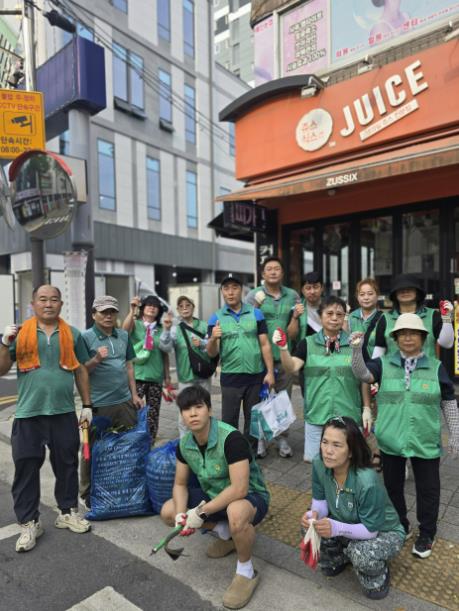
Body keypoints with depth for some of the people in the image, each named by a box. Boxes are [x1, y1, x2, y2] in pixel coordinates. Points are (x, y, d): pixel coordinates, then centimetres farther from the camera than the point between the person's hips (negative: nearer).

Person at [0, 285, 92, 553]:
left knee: (67, 464, 12)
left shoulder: (73, 334, 4)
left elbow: (81, 371, 8)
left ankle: (68, 512, 31)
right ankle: (29, 523, 24)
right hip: (29, 413, -1)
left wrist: (87, 405, 6)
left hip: (64, 412, 1)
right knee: (26, 468, 7)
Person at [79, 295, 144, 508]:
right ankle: (87, 494, 26)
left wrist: (134, 394, 11)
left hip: (125, 401, 5)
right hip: (98, 404, -5)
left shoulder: (124, 335, 8)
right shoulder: (86, 337, -7)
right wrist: (96, 359, -26)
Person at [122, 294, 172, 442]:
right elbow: (125, 329, -21)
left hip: (156, 377, 4)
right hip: (137, 376, -3)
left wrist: (167, 376, 13)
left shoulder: (160, 329, 11)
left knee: (153, 414, 9)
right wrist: (132, 310, -33)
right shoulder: (135, 324, 3)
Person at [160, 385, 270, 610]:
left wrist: (201, 513, -28)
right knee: (168, 512, -3)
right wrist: (181, 514, -17)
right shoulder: (184, 443, -9)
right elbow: (180, 484, 1)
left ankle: (246, 572, -9)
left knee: (236, 514, -40)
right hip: (214, 495, 7)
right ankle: (225, 533, 15)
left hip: (250, 497, -7)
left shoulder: (231, 438, -32)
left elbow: (239, 489, -34)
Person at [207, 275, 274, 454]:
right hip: (230, 377, -1)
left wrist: (270, 372, -5)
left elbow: (265, 344, 1)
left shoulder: (256, 313, 0)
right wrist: (213, 338, -26)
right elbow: (211, 353, -6)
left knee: (253, 419, 15)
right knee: (229, 420, 9)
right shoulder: (216, 318, -1)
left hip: (256, 376, 1)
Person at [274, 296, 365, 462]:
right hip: (317, 415, 0)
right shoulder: (308, 343, -2)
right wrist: (283, 347, -31)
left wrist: (367, 409, 2)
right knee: (314, 460, 12)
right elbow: (292, 367, -15)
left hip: (348, 416, 0)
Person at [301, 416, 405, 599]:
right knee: (310, 525, -15)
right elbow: (320, 501, -9)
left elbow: (371, 530, -29)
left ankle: (378, 576, 5)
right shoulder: (319, 464, -22)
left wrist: (337, 528, -44)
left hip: (384, 532, -5)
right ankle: (339, 558, 16)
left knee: (361, 555, -33)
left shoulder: (367, 483, -39)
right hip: (349, 523, 5)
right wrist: (314, 514, -31)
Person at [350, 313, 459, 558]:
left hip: (425, 443, 0)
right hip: (391, 440, 1)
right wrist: (357, 350, -36)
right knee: (393, 486, 17)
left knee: (427, 489, 13)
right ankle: (399, 527, 40)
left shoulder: (436, 367, -3)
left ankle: (427, 534, 36)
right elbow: (362, 374, -20)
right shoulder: (384, 364, -3)